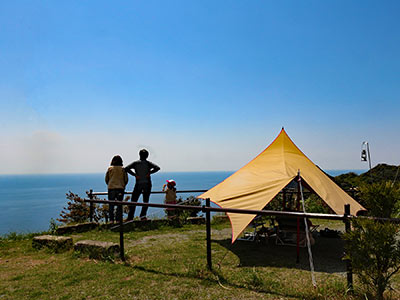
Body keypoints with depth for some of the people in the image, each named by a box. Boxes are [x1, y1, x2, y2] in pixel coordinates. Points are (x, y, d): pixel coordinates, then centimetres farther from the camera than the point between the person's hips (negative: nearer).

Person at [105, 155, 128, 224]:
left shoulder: (109, 168, 2)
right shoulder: (123, 169, 1)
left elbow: (106, 179, 6)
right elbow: (126, 179, 3)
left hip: (111, 188, 0)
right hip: (120, 188, 0)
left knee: (111, 204, 6)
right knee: (119, 204, 6)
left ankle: (111, 220, 2)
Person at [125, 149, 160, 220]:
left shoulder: (135, 163, 3)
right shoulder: (148, 163, 1)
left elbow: (126, 168, -9)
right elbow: (157, 168, -13)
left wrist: (134, 174, -7)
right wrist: (150, 173, -7)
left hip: (138, 184, 0)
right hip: (147, 184, 0)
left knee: (133, 200, 7)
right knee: (145, 201, 8)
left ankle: (130, 217, 4)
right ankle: (143, 216, -1)